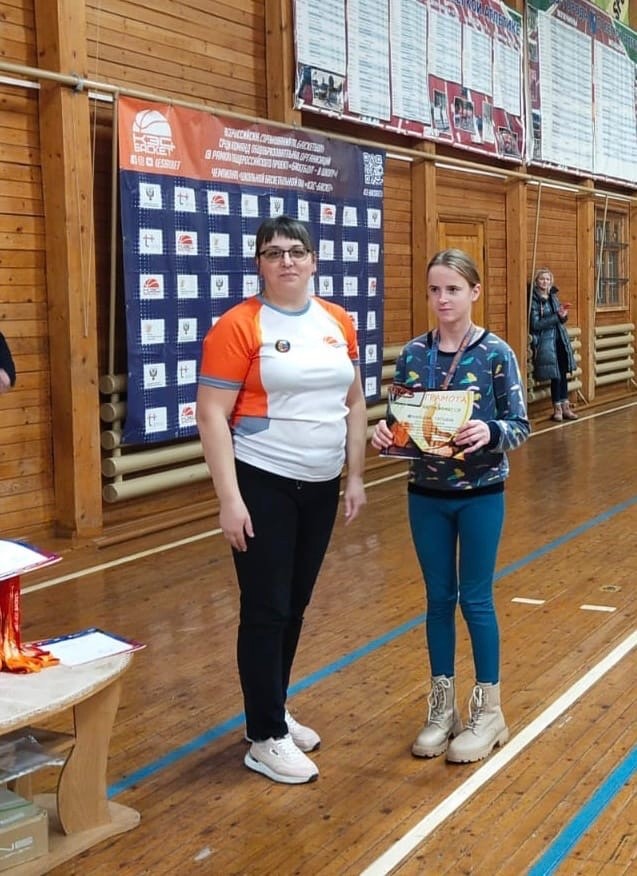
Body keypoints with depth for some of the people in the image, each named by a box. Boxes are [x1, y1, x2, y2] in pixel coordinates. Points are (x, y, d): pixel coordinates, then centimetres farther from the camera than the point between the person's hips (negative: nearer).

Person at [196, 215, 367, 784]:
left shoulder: (339, 322, 6)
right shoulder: (238, 326, -12)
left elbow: (354, 402, 13)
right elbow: (211, 416, -14)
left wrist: (355, 476, 8)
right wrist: (230, 499, -18)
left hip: (320, 485, 6)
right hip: (263, 485, -6)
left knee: (296, 605, 15)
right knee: (266, 610, 0)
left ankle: (274, 711, 32)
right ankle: (266, 738, 13)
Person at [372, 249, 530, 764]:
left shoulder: (496, 353, -9)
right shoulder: (412, 354, 0)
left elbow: (520, 426, -8)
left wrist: (489, 432, -29)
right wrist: (385, 433, -18)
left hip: (480, 494, -3)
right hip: (426, 494, 3)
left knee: (476, 600, 4)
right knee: (439, 599, 12)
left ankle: (488, 711, 20)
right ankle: (443, 708, 25)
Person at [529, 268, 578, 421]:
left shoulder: (553, 296, 12)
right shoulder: (533, 300, -8)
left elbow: (560, 321, 18)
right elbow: (535, 324, -15)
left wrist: (563, 315, -6)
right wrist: (556, 317, -17)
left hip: (560, 340, 6)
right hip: (545, 342, -6)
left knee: (563, 373, 2)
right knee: (556, 376, -8)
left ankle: (565, 407, 8)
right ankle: (558, 408, 3)